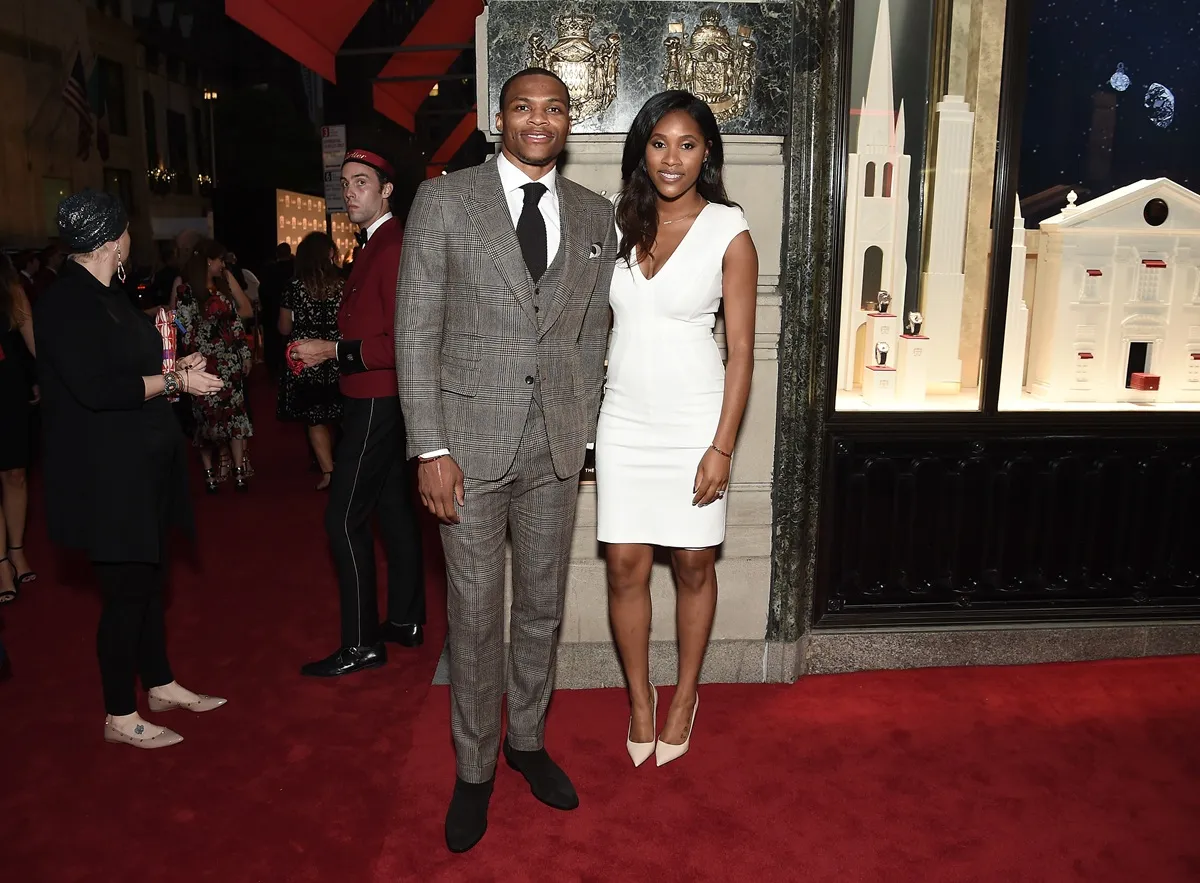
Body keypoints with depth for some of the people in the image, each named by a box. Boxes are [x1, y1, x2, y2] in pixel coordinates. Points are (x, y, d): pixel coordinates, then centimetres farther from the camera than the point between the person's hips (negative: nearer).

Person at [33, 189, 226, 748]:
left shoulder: (103, 296, 12)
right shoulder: (68, 301, -17)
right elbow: (98, 389, -25)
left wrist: (171, 370, 11)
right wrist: (174, 381, -17)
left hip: (138, 466, 10)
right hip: (104, 475, -9)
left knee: (147, 578, 18)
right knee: (127, 589, 0)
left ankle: (160, 685, 33)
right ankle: (120, 716, 16)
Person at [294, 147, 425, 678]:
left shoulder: (393, 249, -17)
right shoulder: (378, 247, 15)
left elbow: (400, 343, -24)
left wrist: (331, 351, -19)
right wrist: (327, 350, 11)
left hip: (376, 404, -11)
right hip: (379, 401, 11)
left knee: (344, 518, -7)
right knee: (393, 507, 15)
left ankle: (361, 644, 2)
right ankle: (405, 621, 27)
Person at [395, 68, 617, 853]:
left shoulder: (595, 216, 8)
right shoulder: (444, 200, -2)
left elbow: (593, 332, 11)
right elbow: (417, 331, -6)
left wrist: (584, 431, 7)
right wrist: (430, 448, -11)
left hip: (557, 445, 3)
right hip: (471, 440, -3)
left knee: (543, 606, 15)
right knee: (476, 616, 6)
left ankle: (528, 738, 37)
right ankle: (475, 768, 27)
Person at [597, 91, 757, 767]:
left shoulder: (729, 233, -5)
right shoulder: (623, 224, 6)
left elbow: (741, 350, -7)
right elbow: (600, 324, 11)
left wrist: (722, 447, -12)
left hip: (694, 421, -3)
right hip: (625, 420, 3)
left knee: (694, 565, 9)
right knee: (626, 566, 6)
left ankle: (685, 697, 30)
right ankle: (640, 697, 26)